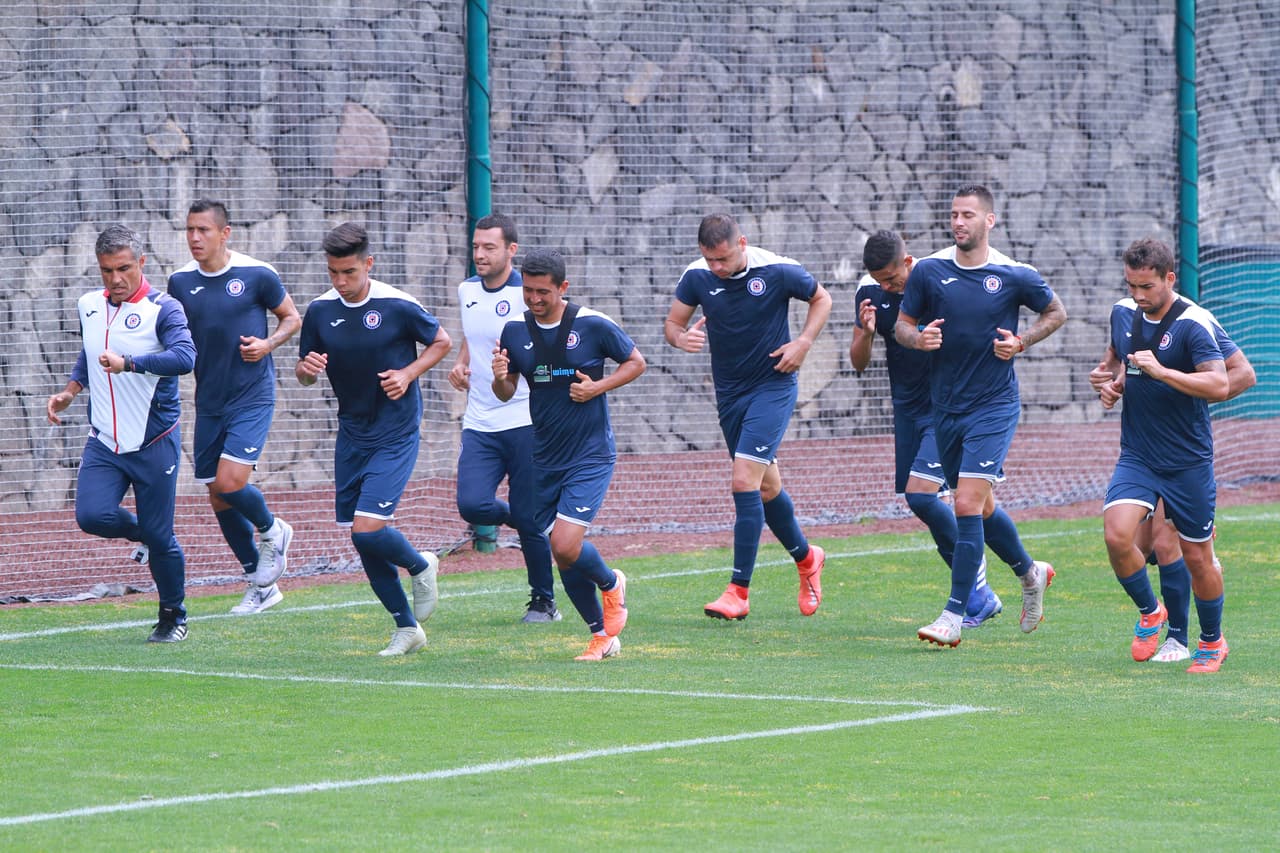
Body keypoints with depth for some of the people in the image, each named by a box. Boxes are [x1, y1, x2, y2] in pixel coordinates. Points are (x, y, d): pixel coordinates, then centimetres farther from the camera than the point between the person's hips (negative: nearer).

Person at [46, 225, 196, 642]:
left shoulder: (163, 309, -11)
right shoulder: (89, 306, 8)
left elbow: (185, 357, -29)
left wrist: (128, 363, -40)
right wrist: (71, 390, 14)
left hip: (154, 442, -5)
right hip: (104, 441, 5)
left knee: (159, 536, -2)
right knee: (92, 515, -16)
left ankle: (173, 616, 21)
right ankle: (142, 533, 19)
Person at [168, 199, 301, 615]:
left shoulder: (257, 275, -9)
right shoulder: (181, 282, 3)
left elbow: (292, 318, 4)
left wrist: (267, 344, -15)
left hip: (252, 397, -5)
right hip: (208, 401, 5)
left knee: (230, 482, -19)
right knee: (218, 497, 6)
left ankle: (272, 531, 14)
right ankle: (261, 585, 21)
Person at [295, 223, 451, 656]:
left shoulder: (397, 306, -13)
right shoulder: (320, 311, 0)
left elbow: (441, 341, 2)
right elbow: (305, 374, 9)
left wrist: (408, 374, -13)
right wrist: (307, 368, -15)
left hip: (395, 436, -5)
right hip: (351, 435, 5)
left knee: (368, 529, -17)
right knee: (361, 538, 6)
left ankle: (420, 566, 15)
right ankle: (407, 627, 20)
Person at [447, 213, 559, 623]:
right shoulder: (467, 291, 9)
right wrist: (461, 364, 10)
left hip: (525, 422, -5)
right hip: (479, 424, 5)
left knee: (528, 519, -3)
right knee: (471, 505, -12)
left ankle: (544, 601, 16)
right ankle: (533, 524, 20)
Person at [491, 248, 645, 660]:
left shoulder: (593, 325, -10)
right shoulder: (515, 331, 1)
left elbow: (636, 362, 2)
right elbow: (506, 393, 9)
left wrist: (597, 387, -13)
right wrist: (499, 378, -15)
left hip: (590, 455, -5)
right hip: (545, 457, 5)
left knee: (566, 546, -17)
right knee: (562, 553, 5)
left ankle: (611, 584, 16)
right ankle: (602, 635, 22)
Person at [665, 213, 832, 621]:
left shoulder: (778, 271, -14)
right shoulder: (697, 276, -6)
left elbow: (821, 299, 2)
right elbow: (672, 322, 2)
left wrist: (803, 342, -12)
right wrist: (681, 337, -22)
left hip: (773, 386, -5)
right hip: (729, 392, 5)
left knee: (745, 481, -17)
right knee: (766, 487, 15)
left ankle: (739, 591, -16)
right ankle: (806, 559, 40)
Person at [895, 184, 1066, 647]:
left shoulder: (1014, 275, -7)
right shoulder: (928, 270, -1)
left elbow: (1056, 312, 9)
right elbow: (903, 324, 8)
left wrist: (1021, 342, -7)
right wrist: (918, 338, -14)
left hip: (994, 405, -4)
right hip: (945, 406, 4)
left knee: (968, 502, -16)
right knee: (980, 507, 16)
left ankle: (954, 616, -12)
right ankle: (1030, 573, 42)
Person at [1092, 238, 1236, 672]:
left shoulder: (1194, 323, -15)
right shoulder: (1122, 314, 5)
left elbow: (1220, 385, -25)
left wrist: (1161, 372, -32)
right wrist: (1116, 385, 4)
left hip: (1189, 461, -4)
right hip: (1136, 456, 4)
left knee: (1197, 557, 4)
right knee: (1117, 534, -18)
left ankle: (1212, 641, 28)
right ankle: (1149, 613, 8)